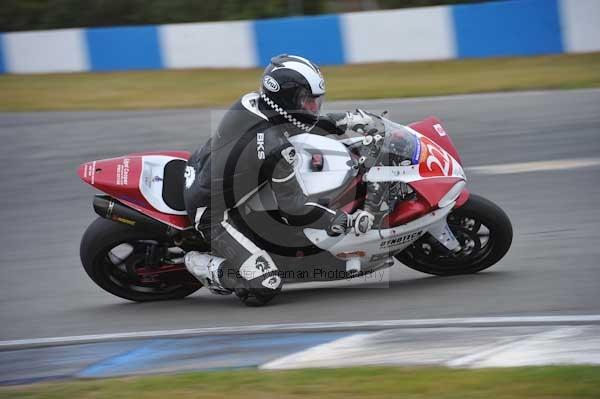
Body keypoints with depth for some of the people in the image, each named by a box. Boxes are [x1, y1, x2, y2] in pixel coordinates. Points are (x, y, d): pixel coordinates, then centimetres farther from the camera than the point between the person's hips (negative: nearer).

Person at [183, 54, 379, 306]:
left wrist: (343, 122, 9)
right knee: (265, 287, -15)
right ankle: (202, 266, 2)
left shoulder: (250, 102, -7)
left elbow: (294, 122, 15)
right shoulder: (277, 150, -29)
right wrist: (346, 222, -17)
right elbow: (293, 209, -21)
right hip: (213, 213, -9)